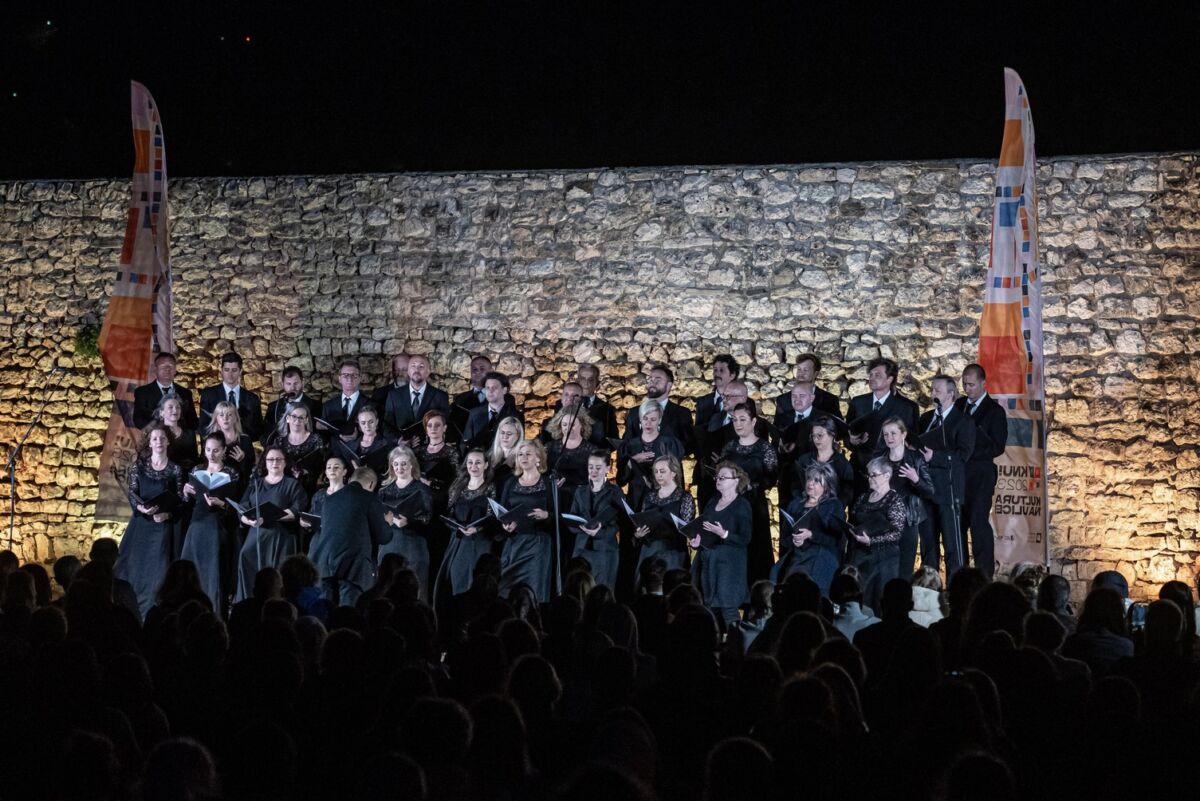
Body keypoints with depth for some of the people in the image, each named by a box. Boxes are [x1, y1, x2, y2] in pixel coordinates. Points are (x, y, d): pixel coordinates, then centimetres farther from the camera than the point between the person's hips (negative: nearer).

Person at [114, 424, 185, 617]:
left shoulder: (175, 469, 4)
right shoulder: (139, 466, 7)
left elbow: (180, 499, 0)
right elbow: (132, 492, -1)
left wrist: (167, 514, -16)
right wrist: (141, 507, -20)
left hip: (165, 525, -1)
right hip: (142, 523, 1)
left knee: (160, 568, -6)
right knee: (137, 565, -1)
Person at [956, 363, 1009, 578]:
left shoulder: (995, 411, -2)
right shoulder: (959, 405, 14)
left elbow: (998, 447, -7)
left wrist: (970, 453, -14)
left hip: (981, 474, -5)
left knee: (979, 520, -13)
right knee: (958, 522, 3)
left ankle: (984, 574, -9)